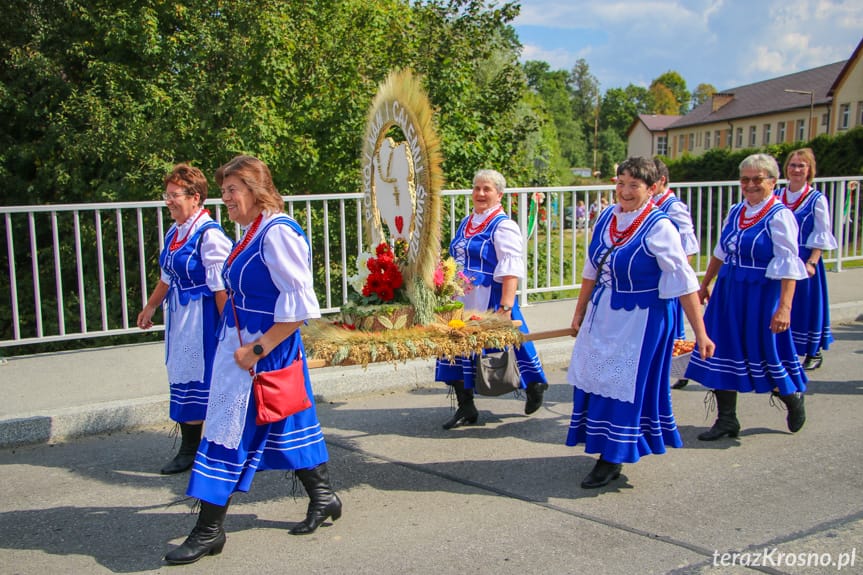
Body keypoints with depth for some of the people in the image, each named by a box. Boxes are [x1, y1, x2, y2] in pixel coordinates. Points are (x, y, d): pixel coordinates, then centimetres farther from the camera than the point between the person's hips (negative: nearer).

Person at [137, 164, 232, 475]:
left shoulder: (209, 235, -17)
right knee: (181, 378, 13)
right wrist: (150, 307, 26)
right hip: (179, 317, 9)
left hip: (202, 317, -9)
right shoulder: (174, 232, 10)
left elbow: (221, 286, -19)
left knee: (201, 379, 1)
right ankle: (188, 449, 24)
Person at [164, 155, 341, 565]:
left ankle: (208, 531, 11)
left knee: (228, 434, -2)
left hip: (262, 354, -9)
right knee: (286, 428, 18)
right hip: (241, 347, 9)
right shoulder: (253, 232, 9)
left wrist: (257, 349, -21)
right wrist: (240, 343, 11)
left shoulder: (278, 232, -19)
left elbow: (299, 305, -24)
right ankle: (323, 499, 34)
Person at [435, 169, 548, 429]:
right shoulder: (466, 223, 15)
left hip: (490, 302, -7)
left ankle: (534, 387, 27)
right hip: (463, 301, 7)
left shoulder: (503, 226, -9)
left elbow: (510, 271, -17)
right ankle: (465, 407, 14)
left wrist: (505, 307, -26)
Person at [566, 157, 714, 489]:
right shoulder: (606, 218, 2)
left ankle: (613, 460, 15)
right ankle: (604, 445, 32)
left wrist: (700, 333, -18)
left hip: (641, 318, -6)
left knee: (627, 384, 0)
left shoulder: (659, 227, -17)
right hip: (603, 313, 7)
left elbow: (684, 283, -17)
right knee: (595, 379, 12)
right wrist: (579, 313, 17)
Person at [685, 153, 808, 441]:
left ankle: (793, 398, 34)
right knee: (724, 351, 6)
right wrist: (705, 284, 22)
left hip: (762, 294, -6)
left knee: (765, 352, 4)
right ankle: (726, 420, 16)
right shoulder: (735, 212, 8)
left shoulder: (780, 216, -11)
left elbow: (788, 266, -17)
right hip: (727, 291, 6)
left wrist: (784, 307, -24)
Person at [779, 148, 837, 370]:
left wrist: (811, 262, -16)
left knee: (806, 304, 3)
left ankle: (814, 352, 18)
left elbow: (822, 236, -7)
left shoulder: (817, 199, -5)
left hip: (803, 261, -3)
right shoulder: (776, 197, 6)